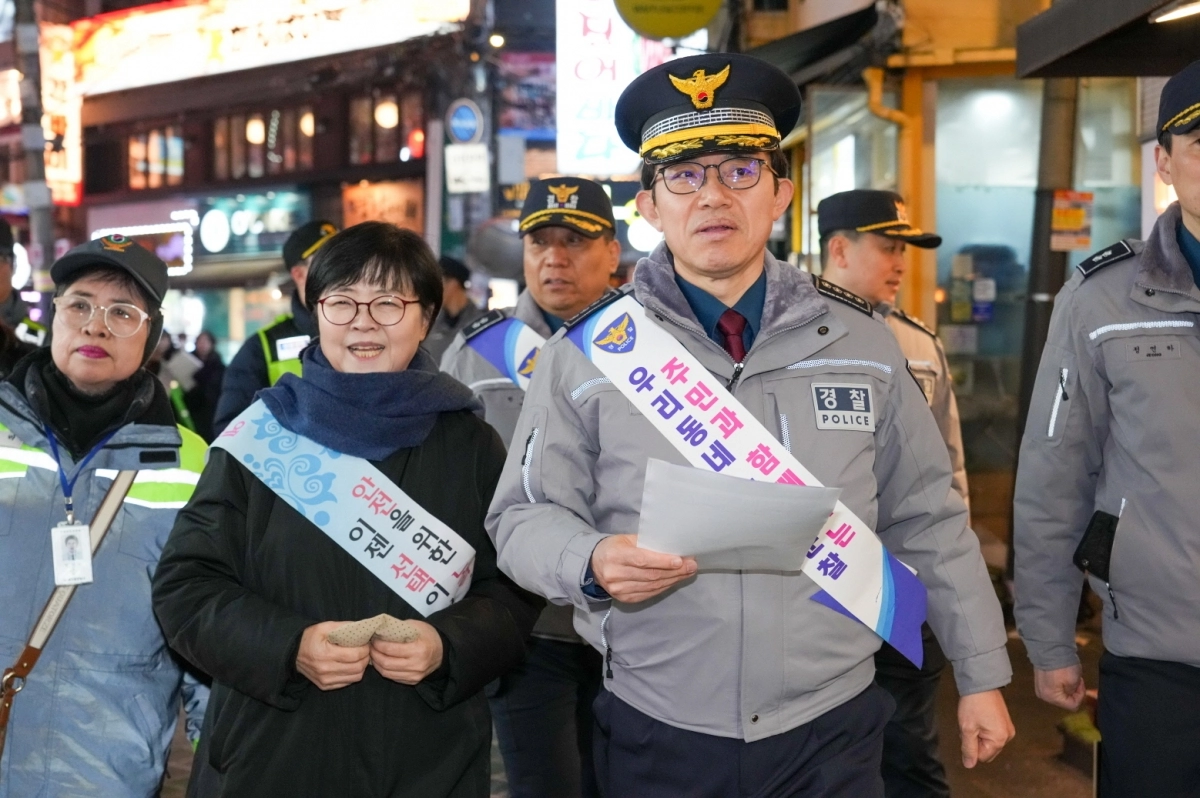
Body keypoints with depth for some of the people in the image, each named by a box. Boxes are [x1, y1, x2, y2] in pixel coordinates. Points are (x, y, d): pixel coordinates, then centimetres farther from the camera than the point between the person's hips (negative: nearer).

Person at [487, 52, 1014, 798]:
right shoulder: (588, 350, -5)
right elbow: (525, 517, 0)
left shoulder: (862, 342, 1)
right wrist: (594, 562, -21)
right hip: (658, 737, 0)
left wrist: (981, 674, 9)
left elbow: (928, 522, 7)